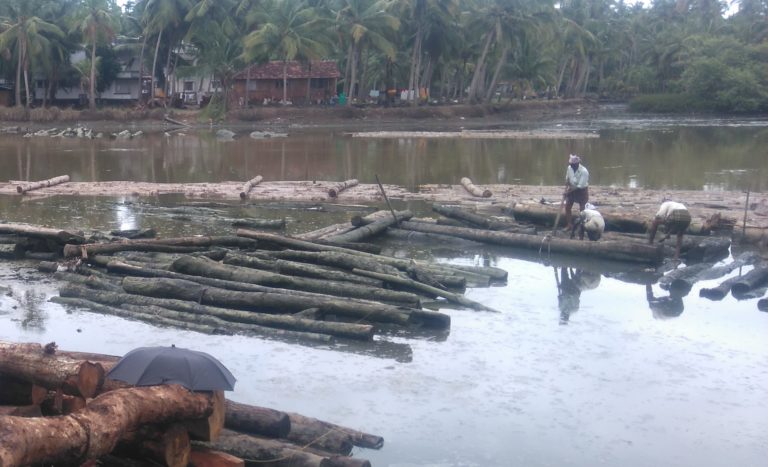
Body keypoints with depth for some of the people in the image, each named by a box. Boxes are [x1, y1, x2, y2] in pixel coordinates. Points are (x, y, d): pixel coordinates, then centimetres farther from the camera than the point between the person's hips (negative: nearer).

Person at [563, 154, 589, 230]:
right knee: (567, 207, 3)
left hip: (582, 190, -5)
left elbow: (580, 186, -27)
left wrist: (569, 191, -25)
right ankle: (568, 225, 14)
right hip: (572, 189, 5)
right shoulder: (569, 168, -12)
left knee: (582, 209, -1)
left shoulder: (584, 171, -29)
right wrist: (566, 189, -9)